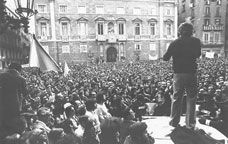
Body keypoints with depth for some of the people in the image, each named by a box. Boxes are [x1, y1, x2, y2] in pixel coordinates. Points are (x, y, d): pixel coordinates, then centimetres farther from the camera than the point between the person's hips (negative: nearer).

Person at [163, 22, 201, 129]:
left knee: (176, 98, 10)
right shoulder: (196, 41, 0)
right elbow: (198, 55, 14)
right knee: (191, 98, 9)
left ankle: (174, 121, 17)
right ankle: (190, 123, 14)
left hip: (178, 73, 1)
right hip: (191, 73, -1)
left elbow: (165, 58, 1)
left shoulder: (174, 43, -1)